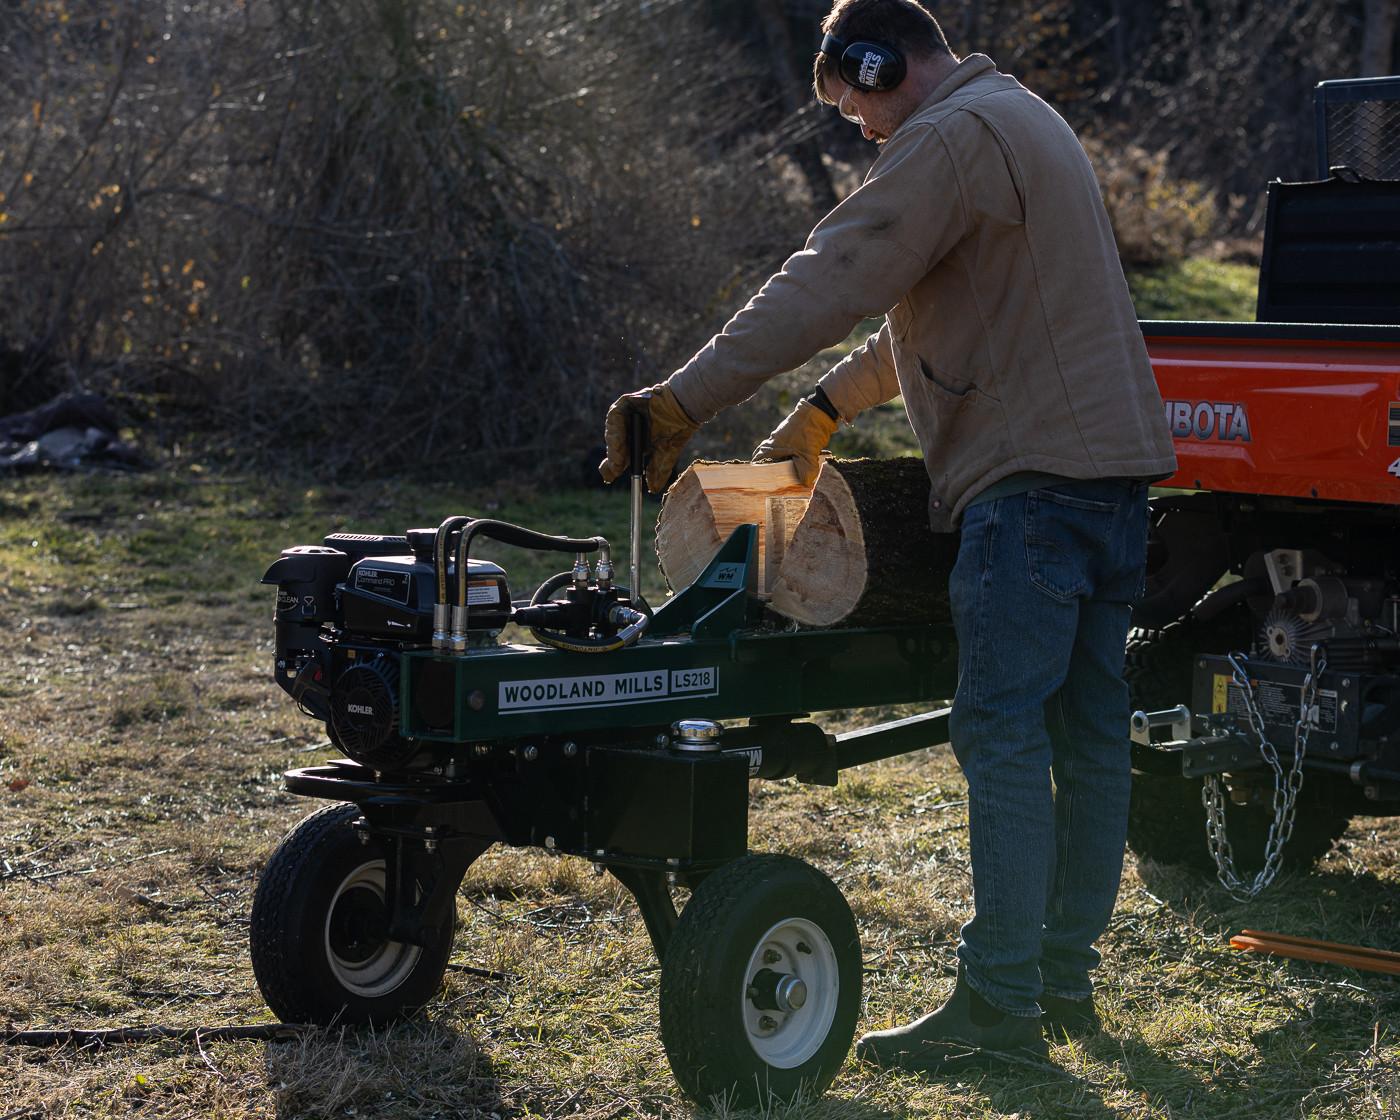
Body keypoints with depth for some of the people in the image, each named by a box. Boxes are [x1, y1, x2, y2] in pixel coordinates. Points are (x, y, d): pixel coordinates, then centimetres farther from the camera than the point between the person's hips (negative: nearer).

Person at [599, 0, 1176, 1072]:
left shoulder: (953, 138, -10)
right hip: (1113, 465, 10)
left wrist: (683, 401, -20)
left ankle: (999, 1003, -8)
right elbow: (926, 315, 28)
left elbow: (827, 286, -19)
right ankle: (1066, 980, 17)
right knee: (1090, 731, 10)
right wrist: (826, 408, 25)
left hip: (1035, 478, -10)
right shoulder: (1027, 121, 23)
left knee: (1003, 736, -9)